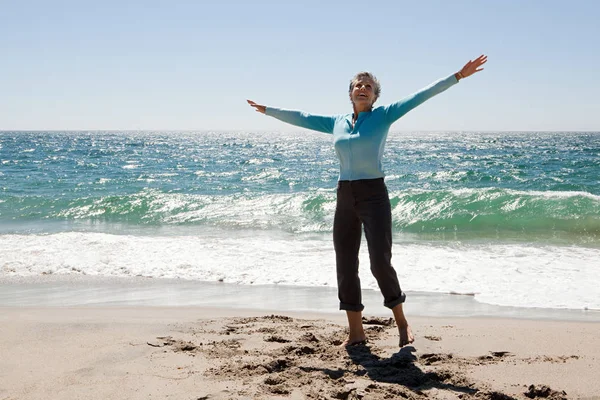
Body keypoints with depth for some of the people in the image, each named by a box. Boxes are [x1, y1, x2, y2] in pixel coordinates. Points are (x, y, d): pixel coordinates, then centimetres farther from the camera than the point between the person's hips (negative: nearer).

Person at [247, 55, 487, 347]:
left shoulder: (383, 115, 1)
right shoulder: (336, 123, 12)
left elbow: (421, 95, -5)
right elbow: (300, 118, 23)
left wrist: (459, 76, -9)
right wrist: (266, 110, 31)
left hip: (374, 195, -5)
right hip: (344, 198, 5)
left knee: (380, 262, -11)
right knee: (345, 265, 4)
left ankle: (401, 323, 12)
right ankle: (355, 332, 15)